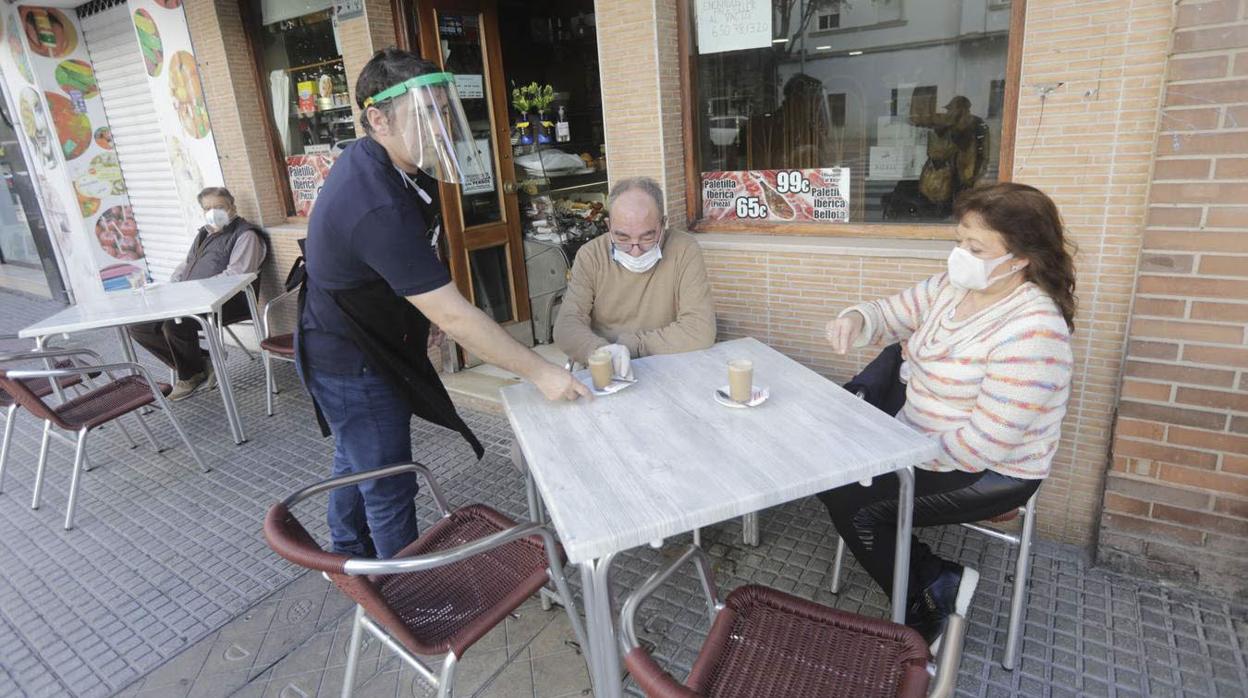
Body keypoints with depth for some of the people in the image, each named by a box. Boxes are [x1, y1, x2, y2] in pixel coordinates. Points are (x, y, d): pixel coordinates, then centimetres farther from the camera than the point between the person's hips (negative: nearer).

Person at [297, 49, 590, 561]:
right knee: (388, 486, 5)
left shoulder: (368, 158, -3)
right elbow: (452, 315, -35)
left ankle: (348, 556, 49)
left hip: (345, 347, 10)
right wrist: (539, 372, -30)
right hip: (352, 366, -10)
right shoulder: (379, 208, -35)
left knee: (355, 460, 26)